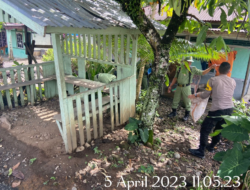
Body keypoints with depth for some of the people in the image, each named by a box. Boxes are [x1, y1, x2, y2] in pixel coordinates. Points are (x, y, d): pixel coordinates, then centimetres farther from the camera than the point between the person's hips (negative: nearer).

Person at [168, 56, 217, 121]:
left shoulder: (193, 69, -3)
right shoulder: (179, 69, 4)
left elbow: (203, 73, -6)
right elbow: (175, 78, 10)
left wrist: (210, 67, -18)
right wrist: (170, 86, 9)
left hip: (186, 87, -3)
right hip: (179, 87, 3)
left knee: (187, 101, 4)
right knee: (175, 100, 11)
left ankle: (187, 115, 20)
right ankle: (174, 112, 28)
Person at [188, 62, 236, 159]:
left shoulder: (213, 80, -7)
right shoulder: (233, 81, 7)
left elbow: (205, 95, -2)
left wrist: (195, 95, 15)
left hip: (217, 110, -6)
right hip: (229, 110, 6)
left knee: (204, 130, 6)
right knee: (219, 129, 22)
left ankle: (201, 152, 12)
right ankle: (211, 147, 40)